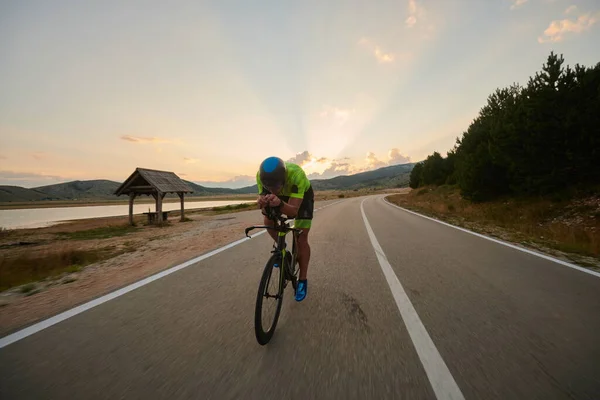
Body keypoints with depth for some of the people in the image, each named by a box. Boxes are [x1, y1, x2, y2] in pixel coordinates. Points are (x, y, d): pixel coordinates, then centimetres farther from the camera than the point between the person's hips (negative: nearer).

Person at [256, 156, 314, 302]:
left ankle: (302, 280, 7)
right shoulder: (261, 175, -32)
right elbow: (265, 209, -30)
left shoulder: (296, 174, -43)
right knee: (268, 221, -16)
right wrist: (262, 203, -53)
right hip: (283, 196, 4)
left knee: (301, 238, -9)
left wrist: (280, 204, -64)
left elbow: (293, 210, -43)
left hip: (302, 196, -4)